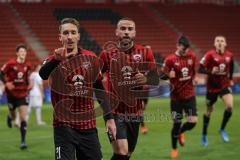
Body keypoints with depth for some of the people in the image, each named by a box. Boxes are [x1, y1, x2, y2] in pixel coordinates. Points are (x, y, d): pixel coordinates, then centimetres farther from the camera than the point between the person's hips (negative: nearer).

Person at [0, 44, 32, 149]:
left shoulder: (27, 65, -2)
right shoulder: (11, 63, -13)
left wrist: (28, 85, 2)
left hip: (23, 94, 1)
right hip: (12, 93, -1)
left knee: (23, 118, -10)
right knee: (13, 116, 14)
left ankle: (23, 141, -6)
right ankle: (10, 117, 55)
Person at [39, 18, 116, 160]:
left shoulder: (91, 58, 5)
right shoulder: (55, 60, -6)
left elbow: (99, 89, 14)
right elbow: (42, 75, -29)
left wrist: (109, 118, 10)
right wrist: (56, 59, -48)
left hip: (89, 125, 4)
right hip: (64, 125, -4)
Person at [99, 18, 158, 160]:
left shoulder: (145, 52, 1)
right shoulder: (107, 54, -2)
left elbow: (156, 79, 1)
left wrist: (146, 79, -21)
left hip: (135, 112, 3)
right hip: (114, 112, -3)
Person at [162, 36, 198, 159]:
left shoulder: (192, 56, 1)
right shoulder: (170, 59, -11)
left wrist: (193, 78, 10)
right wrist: (169, 75, -24)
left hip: (190, 94, 3)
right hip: (176, 96, -3)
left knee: (193, 121, -8)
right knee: (177, 123, 2)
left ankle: (181, 132, 27)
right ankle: (174, 148, 23)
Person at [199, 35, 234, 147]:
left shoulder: (229, 55, -3)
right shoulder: (210, 55, -15)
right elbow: (201, 69, -17)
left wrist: (230, 79, 18)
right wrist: (211, 72, -33)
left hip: (225, 85, 3)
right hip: (212, 87, -3)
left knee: (230, 106, -19)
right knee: (209, 111, 10)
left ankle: (222, 129, 6)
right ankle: (204, 134, 31)